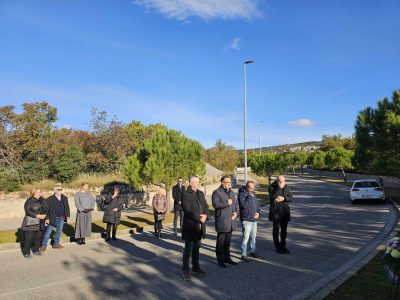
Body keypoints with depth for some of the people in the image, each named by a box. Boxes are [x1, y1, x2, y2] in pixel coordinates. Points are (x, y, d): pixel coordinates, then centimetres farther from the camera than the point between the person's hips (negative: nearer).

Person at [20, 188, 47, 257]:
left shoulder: (42, 200, 7)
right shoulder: (29, 201, -7)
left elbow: (46, 209, 9)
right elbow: (27, 211, -14)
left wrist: (44, 215, -10)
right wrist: (37, 215, -19)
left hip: (40, 223, 5)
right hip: (30, 223, -5)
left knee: (38, 237, 9)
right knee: (28, 238, -3)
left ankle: (36, 251, 24)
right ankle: (26, 253, 9)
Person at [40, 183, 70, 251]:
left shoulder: (65, 198, 3)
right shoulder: (50, 199, -11)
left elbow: (67, 207, 10)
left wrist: (67, 215, 5)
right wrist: (47, 218, -13)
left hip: (61, 218, 4)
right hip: (52, 219, -4)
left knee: (59, 232, 12)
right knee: (48, 232, 2)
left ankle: (56, 244, 27)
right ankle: (44, 246, 12)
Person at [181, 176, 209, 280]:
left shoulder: (201, 193, 12)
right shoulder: (186, 194, -12)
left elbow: (206, 206, 11)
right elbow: (188, 210, -19)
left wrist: (205, 215, -9)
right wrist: (199, 218, -17)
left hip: (200, 226, 7)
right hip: (190, 226, -7)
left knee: (196, 248, 17)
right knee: (188, 248, 3)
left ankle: (196, 267, 30)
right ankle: (185, 271, 14)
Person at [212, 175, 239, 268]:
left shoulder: (232, 192, 17)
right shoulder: (217, 192, -8)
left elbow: (236, 204, 18)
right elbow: (215, 204, -21)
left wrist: (236, 213, 1)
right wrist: (227, 203, -17)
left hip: (231, 221, 7)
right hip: (222, 221, -7)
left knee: (228, 241, 16)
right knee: (220, 242, 1)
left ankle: (227, 257, 28)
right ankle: (220, 260, 11)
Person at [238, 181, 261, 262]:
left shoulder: (252, 194, 13)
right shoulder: (242, 194, -11)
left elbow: (257, 204, 20)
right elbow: (243, 205, -23)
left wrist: (258, 212, 4)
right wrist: (249, 197, -21)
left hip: (254, 219, 8)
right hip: (246, 219, -8)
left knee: (253, 236, 16)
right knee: (245, 237, -5)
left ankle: (252, 251, 31)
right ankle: (244, 254, 5)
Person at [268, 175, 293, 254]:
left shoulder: (286, 187, 6)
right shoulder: (271, 187, -7)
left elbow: (291, 197, 4)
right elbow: (273, 196, -24)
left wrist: (283, 198, -15)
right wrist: (280, 188, -26)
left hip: (284, 211, 4)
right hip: (275, 211, -4)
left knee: (284, 229, 10)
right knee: (276, 229, 3)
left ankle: (283, 246, 23)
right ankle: (277, 247, 14)